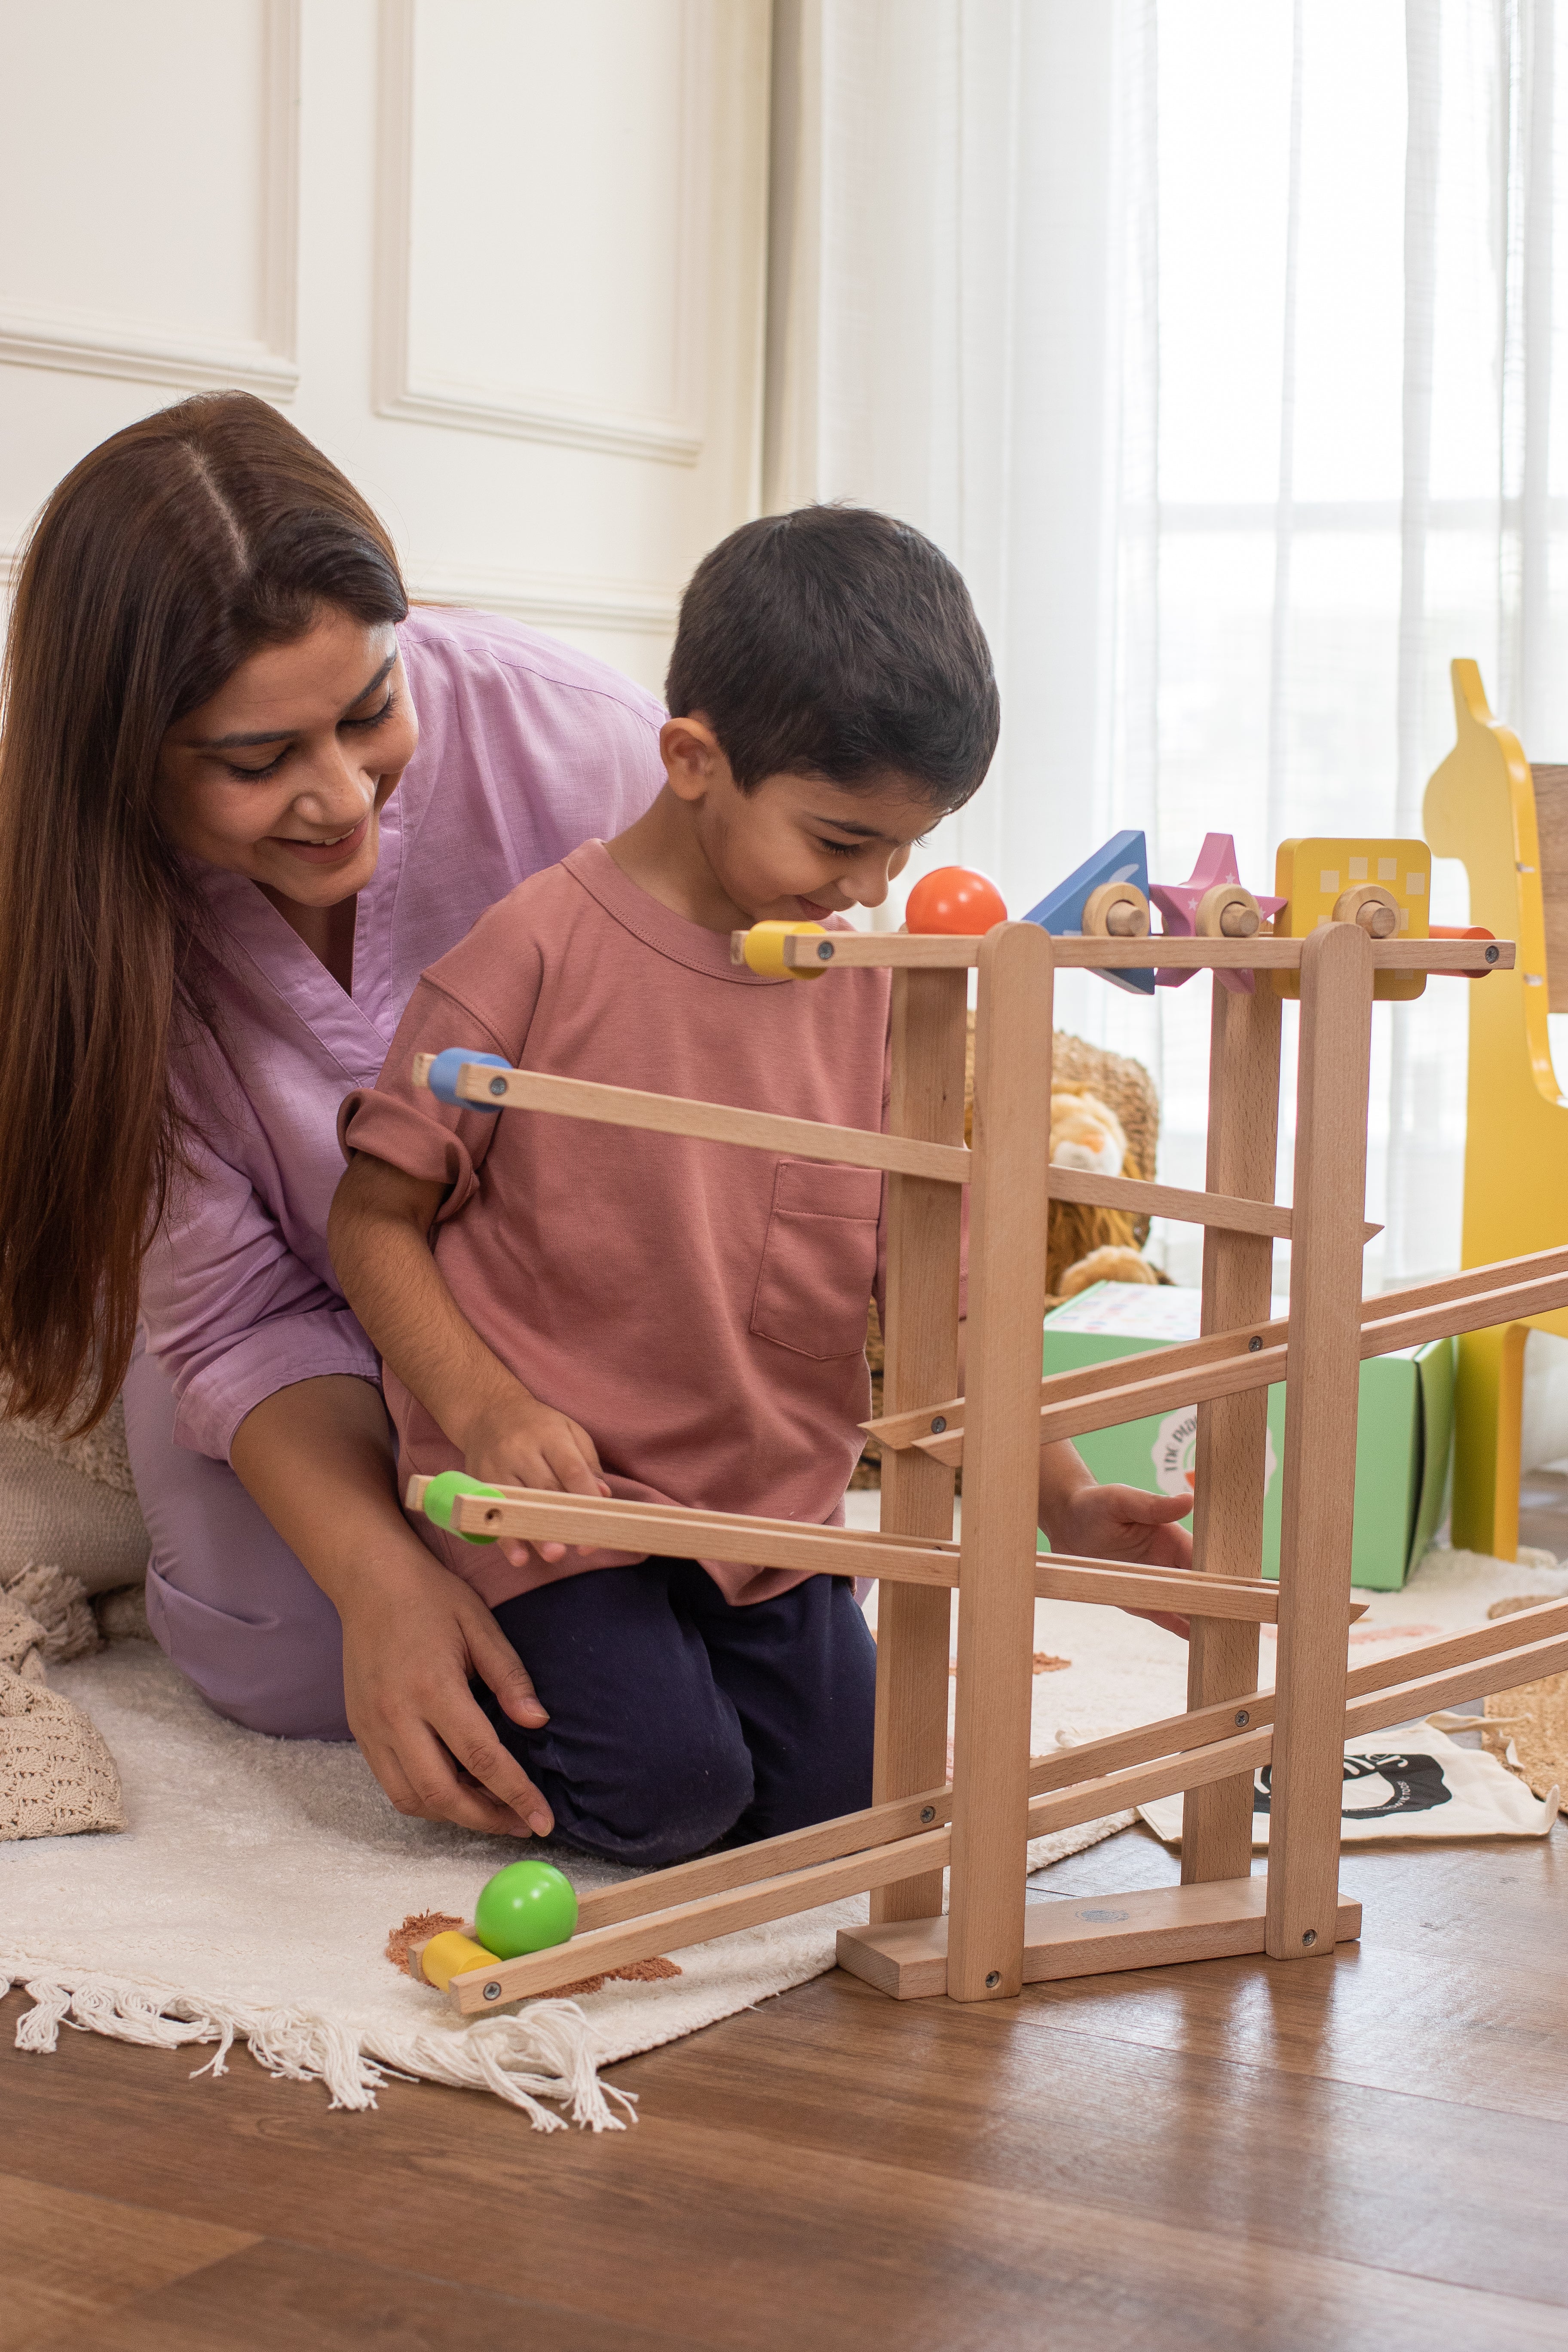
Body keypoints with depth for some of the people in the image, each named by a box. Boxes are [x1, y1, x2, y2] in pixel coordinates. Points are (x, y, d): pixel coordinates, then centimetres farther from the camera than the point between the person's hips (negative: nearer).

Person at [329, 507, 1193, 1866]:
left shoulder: (878, 997, 1)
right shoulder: (542, 949, -14)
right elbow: (374, 1220, -9)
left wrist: (1065, 1500, -10)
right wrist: (486, 1409, -24)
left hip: (770, 1499, 5)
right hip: (550, 1487, -5)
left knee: (841, 1791, -3)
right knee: (668, 1790, -17)